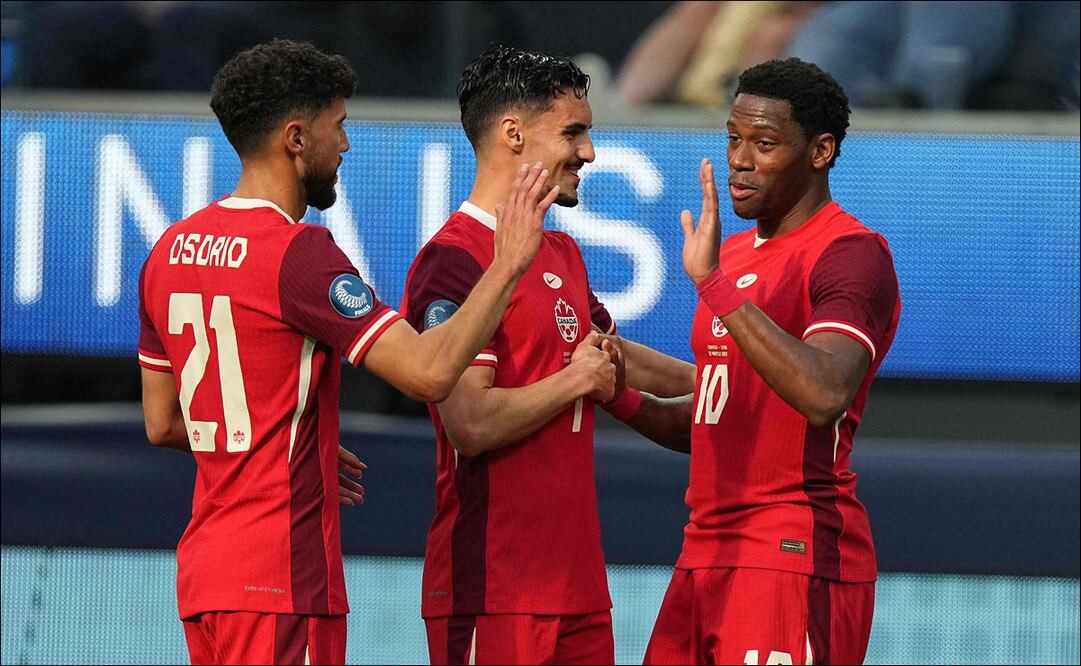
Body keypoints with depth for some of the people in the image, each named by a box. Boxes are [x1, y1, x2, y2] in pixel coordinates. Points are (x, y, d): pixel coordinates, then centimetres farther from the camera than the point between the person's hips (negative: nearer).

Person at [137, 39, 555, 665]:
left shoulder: (172, 250, 11)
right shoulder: (299, 253, -15)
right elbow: (429, 372, -21)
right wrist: (508, 264, -12)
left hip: (204, 565, 9)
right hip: (282, 578, -9)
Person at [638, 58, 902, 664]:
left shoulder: (851, 255, -11)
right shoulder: (734, 254, 19)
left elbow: (823, 397, -29)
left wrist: (715, 284, -28)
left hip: (795, 562, -9)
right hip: (707, 556, 9)